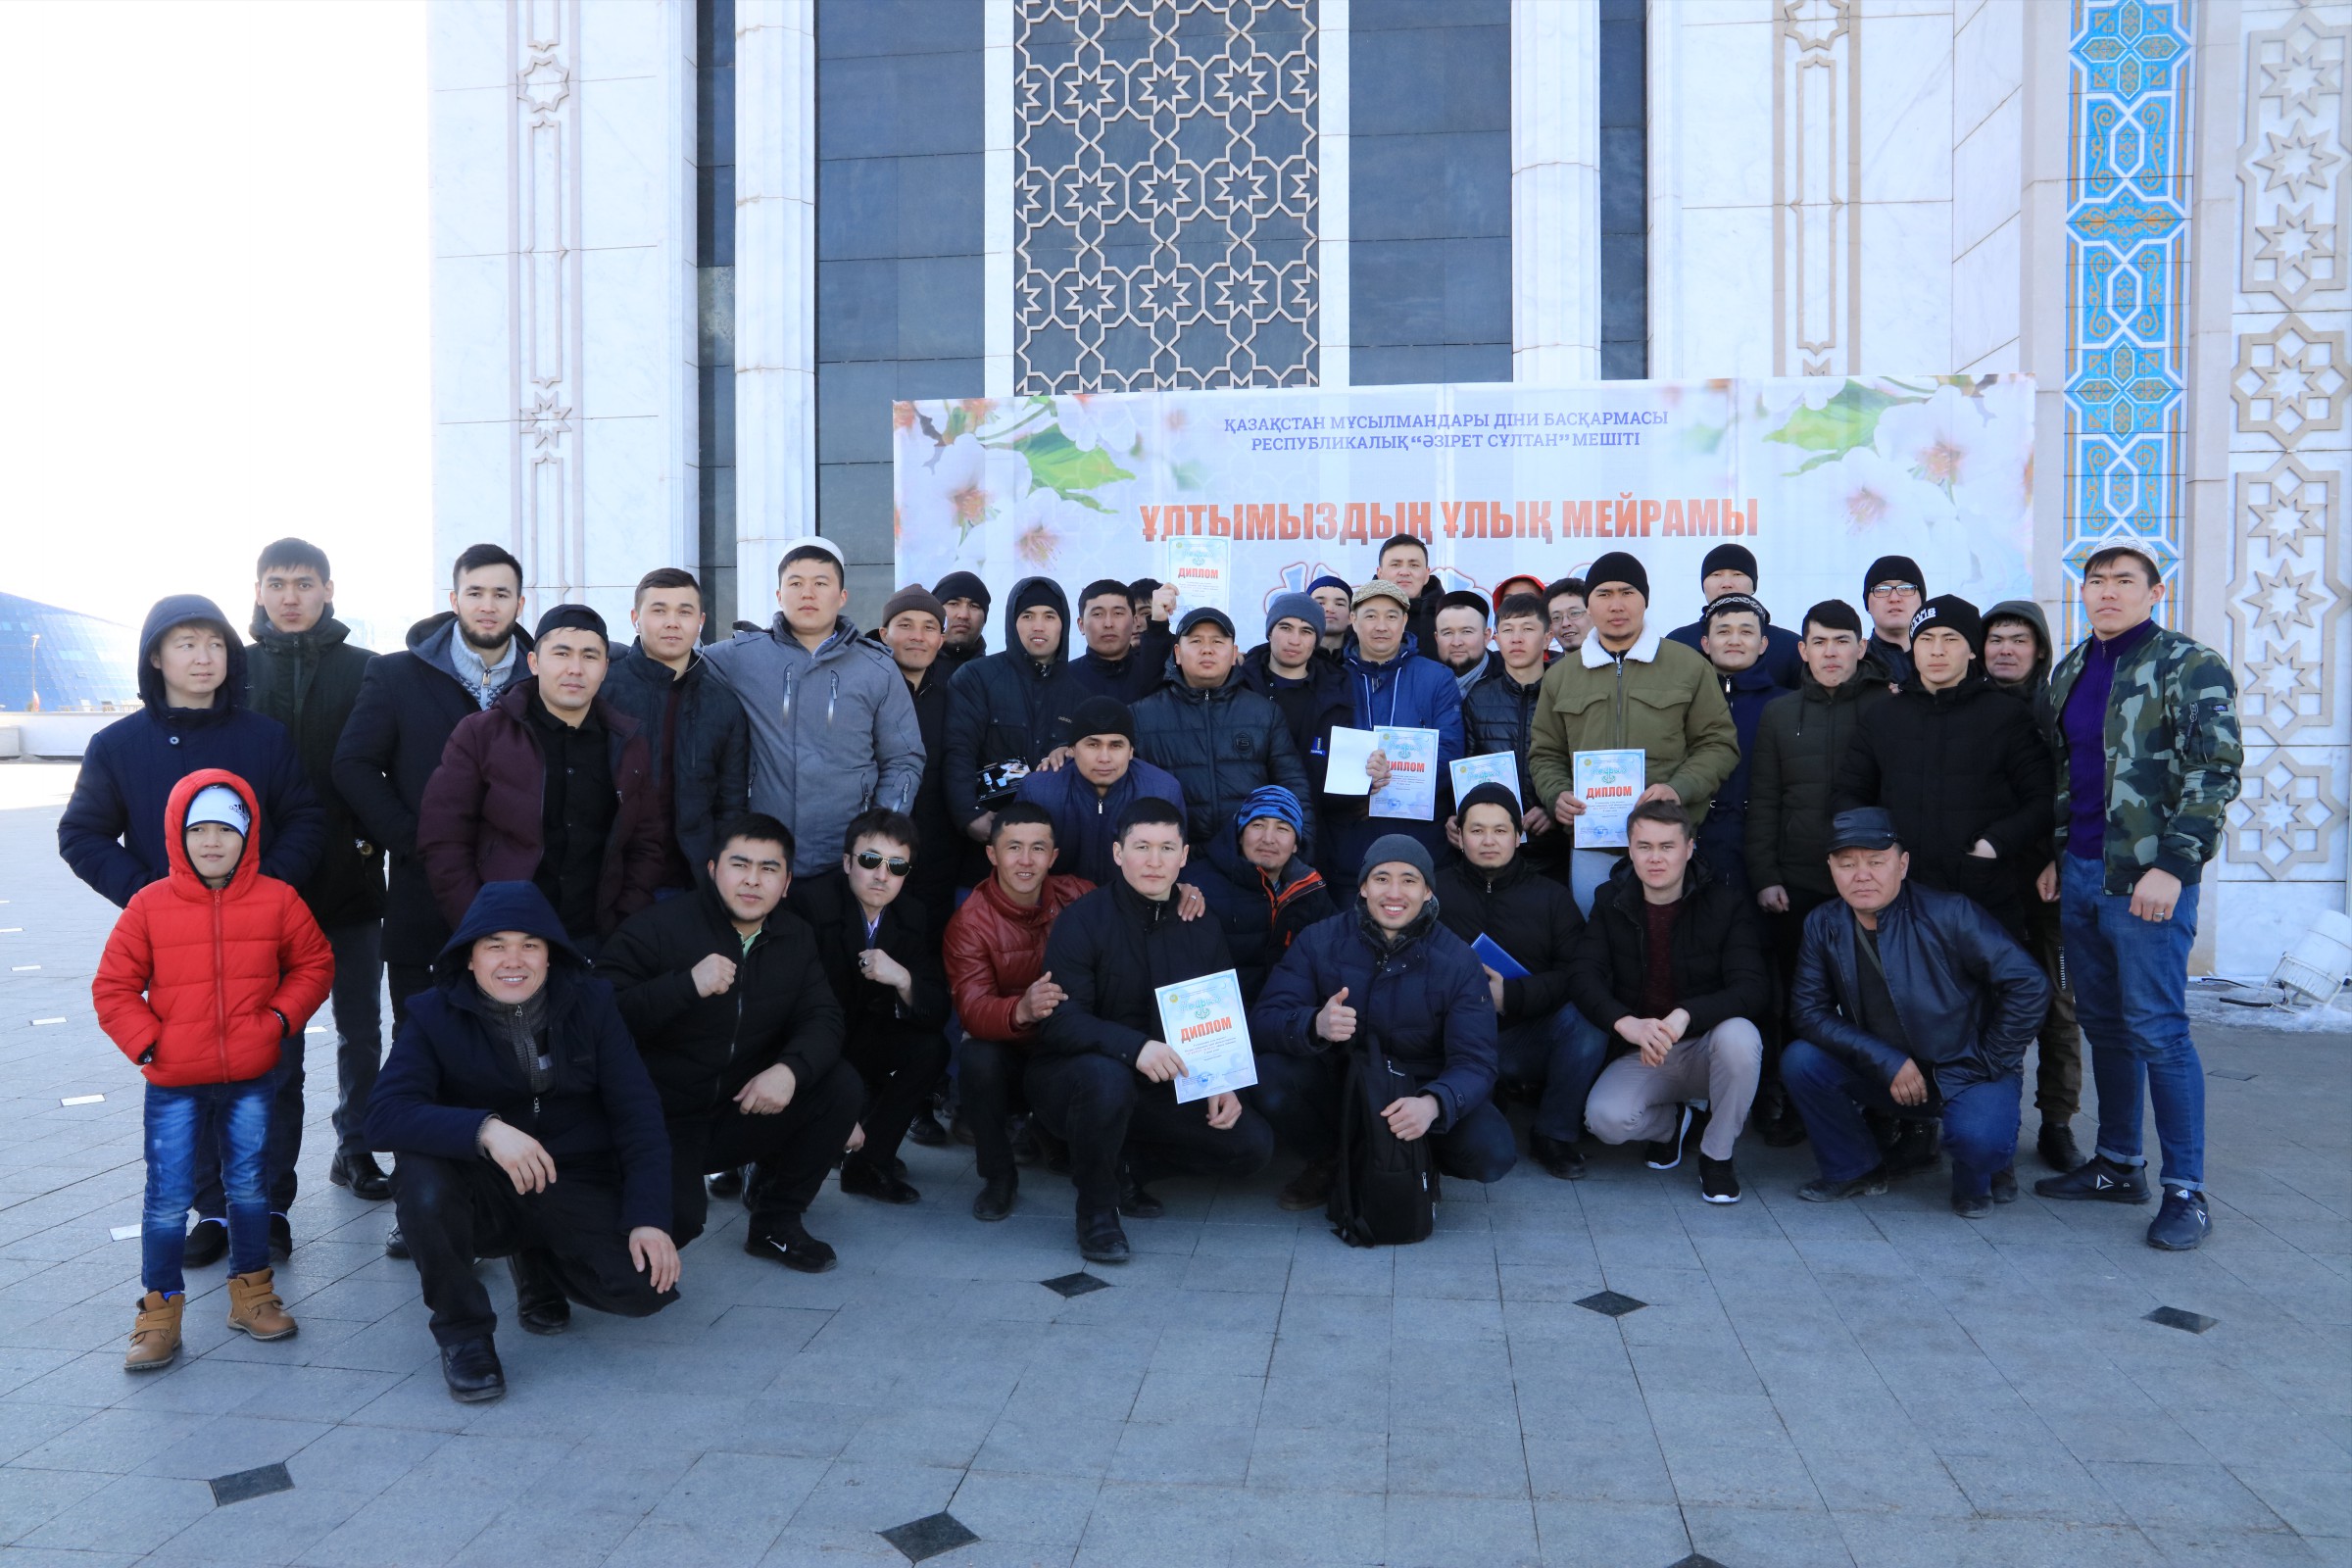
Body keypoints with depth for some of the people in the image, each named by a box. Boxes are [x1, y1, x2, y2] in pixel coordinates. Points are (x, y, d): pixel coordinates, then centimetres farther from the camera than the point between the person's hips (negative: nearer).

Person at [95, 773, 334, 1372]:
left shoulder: (277, 901, -2)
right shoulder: (149, 906, -5)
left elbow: (314, 964, 8)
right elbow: (113, 987, 1)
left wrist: (281, 1016, -4)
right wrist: (146, 1041, -7)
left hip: (252, 1079, 1)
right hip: (173, 1082, -1)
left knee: (250, 1188, 12)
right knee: (168, 1197, 2)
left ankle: (251, 1291, 28)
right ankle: (160, 1308, 16)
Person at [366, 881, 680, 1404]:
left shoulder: (590, 1004, -2)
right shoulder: (435, 1016, -7)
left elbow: (638, 1114, -4)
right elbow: (384, 1115, -22)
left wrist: (649, 1217, -16)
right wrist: (486, 1129, -39)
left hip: (574, 1188, 1)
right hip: (480, 1192, -1)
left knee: (647, 1287, -21)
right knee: (419, 1176, -34)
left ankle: (540, 1266, 15)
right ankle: (462, 1330, -8)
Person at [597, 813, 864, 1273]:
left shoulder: (795, 939, 5)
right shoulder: (656, 927, -12)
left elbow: (822, 1019, -4)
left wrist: (790, 1068, -26)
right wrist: (686, 985, -34)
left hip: (743, 1113, 5)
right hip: (660, 1125, -5)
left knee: (842, 1088, -16)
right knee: (678, 1218, -31)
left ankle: (777, 1223, 4)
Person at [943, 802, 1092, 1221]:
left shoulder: (1076, 897, -4)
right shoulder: (970, 922, -11)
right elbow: (972, 1010, -24)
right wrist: (1021, 1010, -47)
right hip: (1006, 1052, -1)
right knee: (977, 1060, -34)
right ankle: (997, 1177, -7)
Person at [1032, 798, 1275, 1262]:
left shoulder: (1202, 929, 4)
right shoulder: (1082, 920, -13)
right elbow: (1061, 1021, -23)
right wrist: (1134, 1047, -40)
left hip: (1164, 1091, 5)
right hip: (1070, 1077, -5)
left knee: (1252, 1145, -9)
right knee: (1107, 1077, -39)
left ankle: (1123, 1166, 7)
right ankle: (1096, 1208, -14)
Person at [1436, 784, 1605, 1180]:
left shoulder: (1552, 896, 11)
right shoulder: (1436, 890, 8)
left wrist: (1513, 994, -17)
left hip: (1530, 1039, 2)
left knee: (1586, 1021, -27)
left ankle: (1554, 1134, -7)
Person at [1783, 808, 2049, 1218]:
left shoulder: (1948, 914, -16)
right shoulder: (1823, 925, -5)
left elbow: (2029, 985, -15)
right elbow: (1807, 1011, -9)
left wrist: (1988, 1063, -12)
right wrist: (1887, 1062, -19)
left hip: (1964, 1072, -4)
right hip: (1884, 1073, 4)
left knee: (1977, 1139, -34)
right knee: (1799, 1061, -20)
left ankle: (1978, 1172, 7)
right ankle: (1856, 1168, 5)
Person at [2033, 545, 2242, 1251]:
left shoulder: (2190, 666, -6)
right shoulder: (2071, 669, 14)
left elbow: (2215, 771, -12)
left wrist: (2171, 866, -19)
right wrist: (2054, 854, 14)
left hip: (2148, 878, -7)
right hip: (2080, 874, 7)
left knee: (2156, 1028, -6)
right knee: (2102, 1023, 13)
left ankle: (2186, 1192, 5)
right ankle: (2119, 1164, 26)